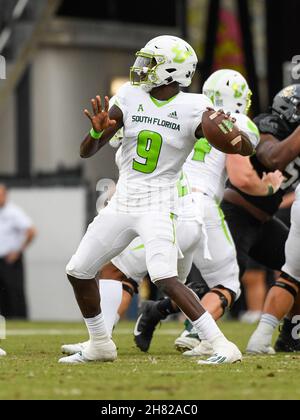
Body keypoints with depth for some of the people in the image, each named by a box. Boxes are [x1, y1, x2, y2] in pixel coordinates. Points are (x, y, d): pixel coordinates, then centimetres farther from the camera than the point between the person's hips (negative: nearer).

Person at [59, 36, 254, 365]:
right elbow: (86, 152, 2)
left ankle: (222, 346, -22)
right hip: (122, 202, 6)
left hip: (158, 205, -6)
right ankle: (100, 346, 30)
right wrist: (97, 130, -21)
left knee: (165, 279, -24)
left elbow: (247, 150, -13)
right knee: (78, 271, 12)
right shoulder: (130, 98, 1)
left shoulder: (192, 109, -11)